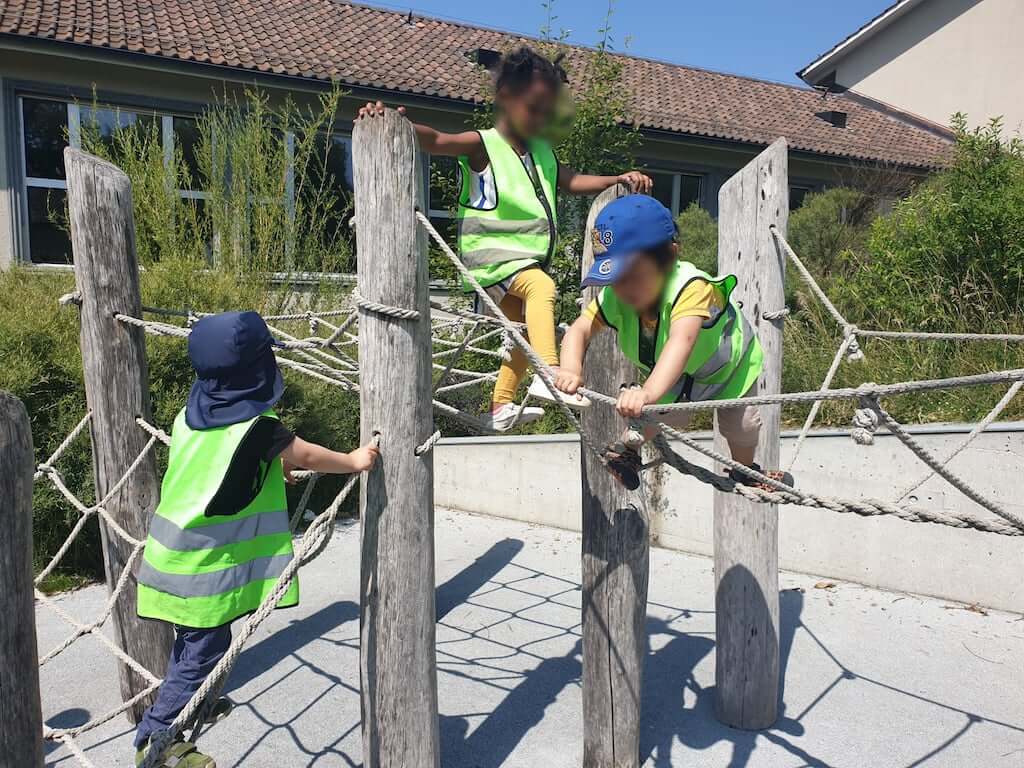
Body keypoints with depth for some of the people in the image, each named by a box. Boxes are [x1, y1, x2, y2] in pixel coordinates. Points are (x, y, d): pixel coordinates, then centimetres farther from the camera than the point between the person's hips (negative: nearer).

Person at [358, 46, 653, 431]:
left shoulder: (542, 152, 12)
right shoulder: (482, 145, -10)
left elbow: (573, 182, 14)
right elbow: (435, 140, -23)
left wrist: (619, 179, 2)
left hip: (527, 259, 9)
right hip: (490, 255, -9)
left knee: (522, 331, 18)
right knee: (541, 285, -34)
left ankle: (500, 408, 32)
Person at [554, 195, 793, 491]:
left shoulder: (691, 287, -50)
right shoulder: (614, 298, -33)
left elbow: (681, 342, -65)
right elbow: (580, 330, -37)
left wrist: (648, 392, -81)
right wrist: (571, 369, -59)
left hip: (729, 361, -3)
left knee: (740, 425, 3)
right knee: (670, 414, -12)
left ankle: (746, 471, 36)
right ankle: (628, 447, 18)